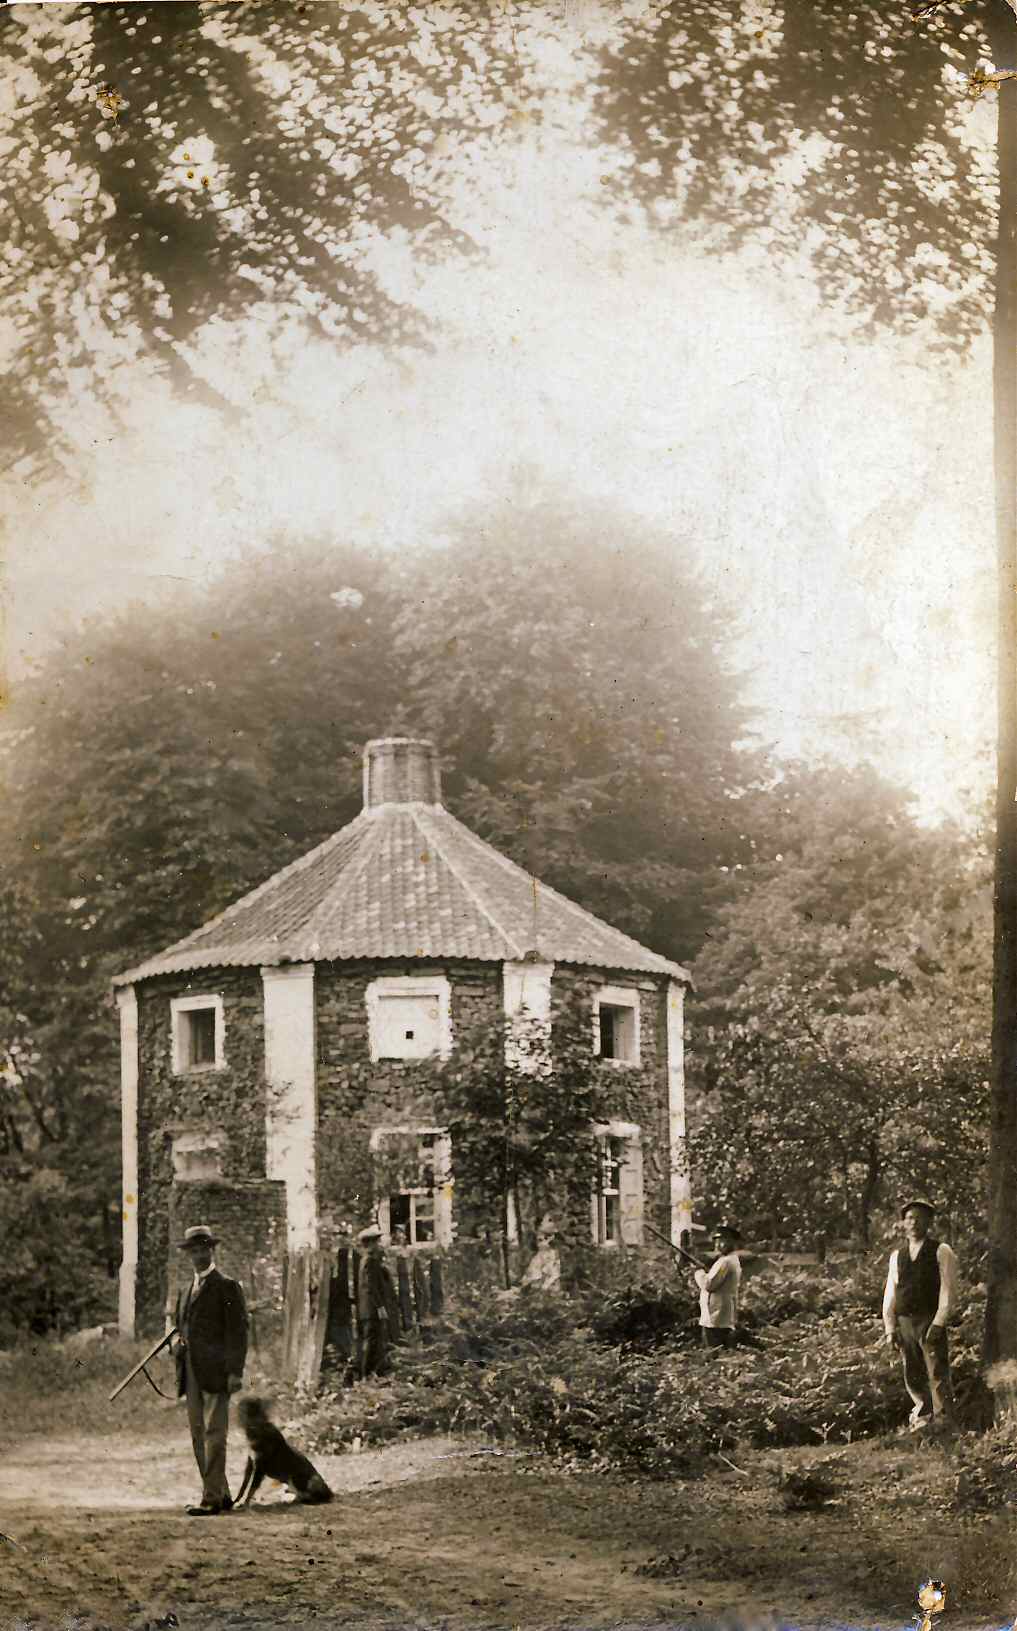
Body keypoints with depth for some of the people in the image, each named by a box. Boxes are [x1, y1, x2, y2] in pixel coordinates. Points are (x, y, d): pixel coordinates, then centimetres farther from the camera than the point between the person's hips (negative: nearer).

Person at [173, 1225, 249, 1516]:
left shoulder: (227, 1287, -2)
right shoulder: (186, 1291, 21)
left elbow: (238, 1331, -7)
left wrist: (235, 1372, -14)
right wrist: (178, 1341, 10)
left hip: (216, 1372, -8)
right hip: (192, 1372, 8)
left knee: (214, 1434, -11)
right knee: (198, 1436, 7)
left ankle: (212, 1498, -14)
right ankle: (221, 1495, 13)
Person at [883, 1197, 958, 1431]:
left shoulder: (941, 1252, 1)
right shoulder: (897, 1255, 15)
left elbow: (948, 1290, -5)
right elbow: (890, 1293, 15)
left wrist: (938, 1324, -14)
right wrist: (890, 1329, 7)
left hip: (931, 1322, -5)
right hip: (904, 1322, 5)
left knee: (938, 1375, -8)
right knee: (913, 1377, 7)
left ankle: (942, 1423, -7)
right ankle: (921, 1419, 15)